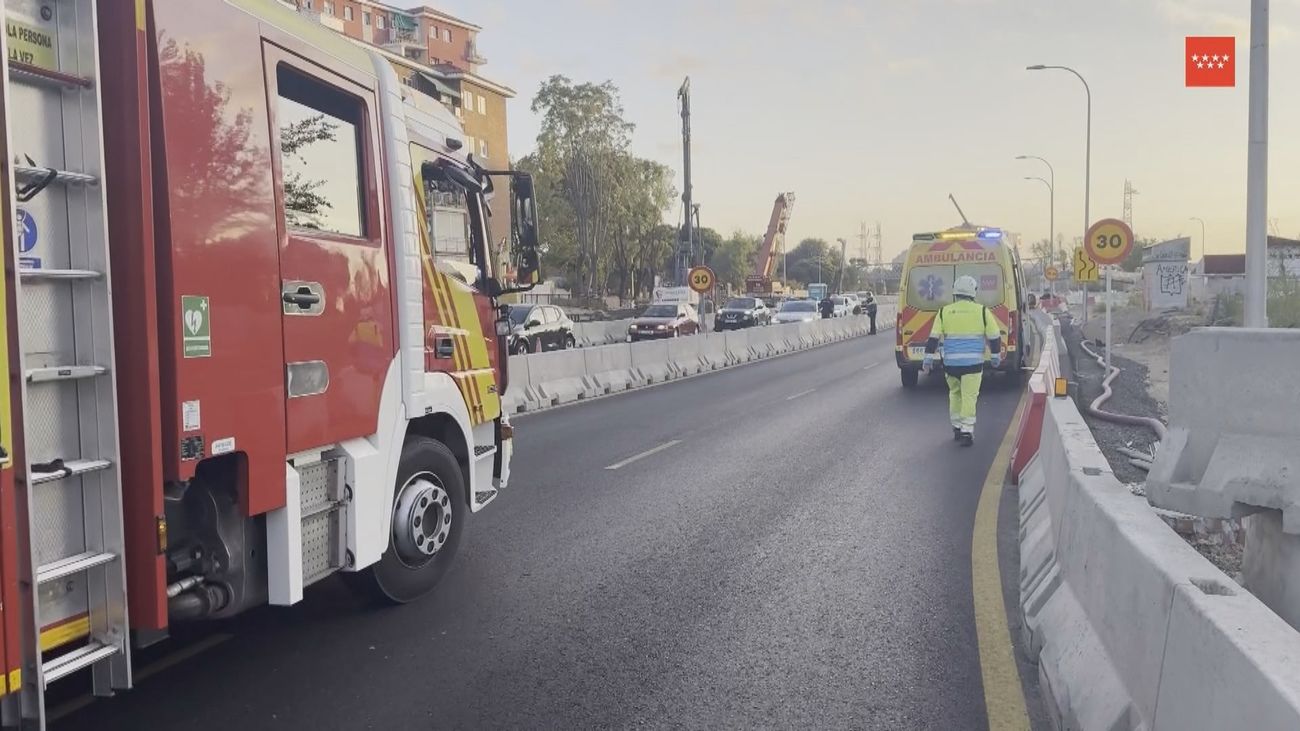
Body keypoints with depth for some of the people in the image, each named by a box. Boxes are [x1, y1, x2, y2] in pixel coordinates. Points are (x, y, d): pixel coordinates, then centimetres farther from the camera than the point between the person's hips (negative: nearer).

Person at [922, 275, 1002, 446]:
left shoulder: (944, 312, 2)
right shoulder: (982, 311, -1)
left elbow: (933, 338, 1)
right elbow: (994, 337, 4)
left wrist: (928, 358, 7)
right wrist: (995, 356, 18)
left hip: (950, 363, 2)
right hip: (973, 362, -2)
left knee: (955, 393, 19)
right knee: (969, 396, -1)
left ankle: (957, 428, 24)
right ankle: (967, 432, -6)